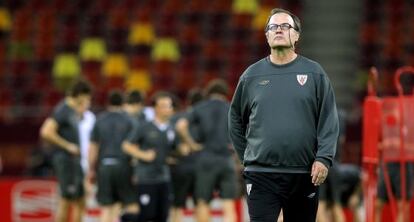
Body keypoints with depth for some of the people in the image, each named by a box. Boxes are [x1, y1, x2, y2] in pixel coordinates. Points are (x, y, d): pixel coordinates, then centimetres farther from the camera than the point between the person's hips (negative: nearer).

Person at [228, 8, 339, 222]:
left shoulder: (314, 73, 4)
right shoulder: (251, 75, 7)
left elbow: (329, 121, 0)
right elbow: (236, 120, 17)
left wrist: (323, 158, -10)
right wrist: (246, 156, 12)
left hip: (305, 174, 0)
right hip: (261, 174, 0)